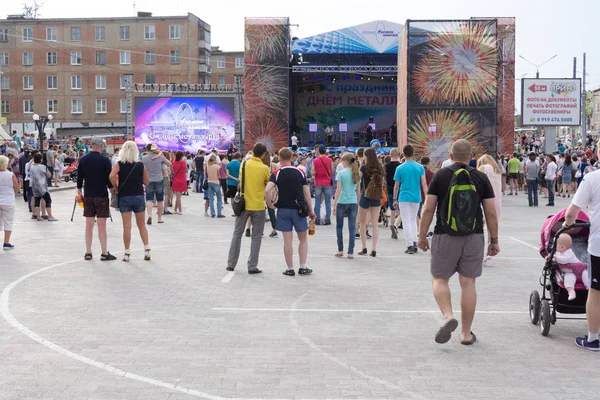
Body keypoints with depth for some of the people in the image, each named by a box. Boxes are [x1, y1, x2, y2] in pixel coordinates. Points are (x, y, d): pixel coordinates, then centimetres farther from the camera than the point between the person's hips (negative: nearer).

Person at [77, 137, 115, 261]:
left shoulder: (83, 160, 4)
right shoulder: (105, 160, -9)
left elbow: (79, 177, 8)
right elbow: (109, 178, -9)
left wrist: (79, 191, 18)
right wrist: (113, 191, 3)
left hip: (87, 195, 4)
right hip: (101, 195, -4)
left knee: (89, 225, 9)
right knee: (102, 225, -2)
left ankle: (88, 252, 12)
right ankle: (104, 253, 0)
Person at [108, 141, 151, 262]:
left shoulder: (119, 164, -4)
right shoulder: (141, 165, -1)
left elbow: (111, 176, -21)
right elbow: (146, 182, 3)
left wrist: (115, 186, -5)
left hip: (124, 197, -1)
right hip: (139, 196, 1)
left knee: (127, 227, 3)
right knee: (141, 225, 12)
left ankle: (127, 254, 5)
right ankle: (147, 250, 8)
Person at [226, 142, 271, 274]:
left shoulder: (244, 164, -1)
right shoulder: (264, 168, -9)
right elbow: (268, 184, 3)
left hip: (243, 204, 3)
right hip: (258, 206, -3)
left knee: (237, 234, 13)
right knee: (256, 237, 6)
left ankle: (231, 264, 16)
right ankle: (252, 266, 5)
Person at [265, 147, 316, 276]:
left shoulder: (276, 173, -4)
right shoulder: (300, 172, 2)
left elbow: (267, 190, -19)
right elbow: (306, 193, 1)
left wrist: (270, 204, -4)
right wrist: (311, 210, 8)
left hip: (283, 210, -1)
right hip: (298, 209, 1)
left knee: (287, 240, 4)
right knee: (303, 239, 13)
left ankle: (290, 269, 8)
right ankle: (302, 267, 13)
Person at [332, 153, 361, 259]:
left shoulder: (341, 173, -7)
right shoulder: (357, 174, 7)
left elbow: (338, 190, -9)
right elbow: (358, 191, 10)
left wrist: (334, 204, -5)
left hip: (342, 202, -3)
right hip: (354, 203, 3)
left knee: (339, 226, 12)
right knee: (352, 228, 4)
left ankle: (340, 250, 13)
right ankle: (350, 252, 2)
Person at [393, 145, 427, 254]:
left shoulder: (400, 168, -5)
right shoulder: (420, 167, 0)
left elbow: (396, 186, -1)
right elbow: (424, 184, -4)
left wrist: (395, 199, 9)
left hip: (404, 198, -3)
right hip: (416, 198, 3)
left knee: (406, 222, 1)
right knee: (413, 220, 18)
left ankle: (410, 245, -4)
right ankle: (414, 242, 10)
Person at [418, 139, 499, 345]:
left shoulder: (440, 175, -1)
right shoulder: (481, 178, 3)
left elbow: (428, 209, -3)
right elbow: (491, 213, 3)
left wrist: (422, 236, 6)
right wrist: (494, 240, 11)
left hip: (445, 236, -2)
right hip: (474, 236, 2)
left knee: (440, 279, 10)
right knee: (468, 283, 7)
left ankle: (448, 316, -14)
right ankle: (466, 333, 12)